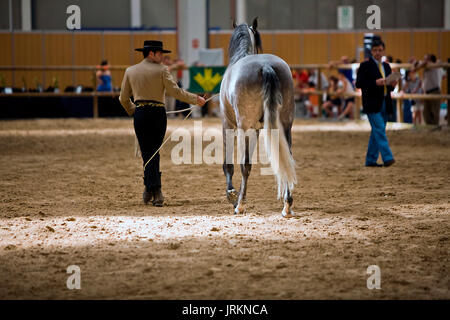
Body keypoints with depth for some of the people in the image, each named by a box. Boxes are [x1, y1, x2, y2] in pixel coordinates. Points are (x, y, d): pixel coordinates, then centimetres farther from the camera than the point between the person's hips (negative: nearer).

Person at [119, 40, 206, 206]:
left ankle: (155, 191, -9)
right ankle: (149, 189, 12)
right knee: (154, 151, 11)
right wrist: (195, 99, -2)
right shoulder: (161, 70, -2)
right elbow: (175, 91, -10)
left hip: (140, 113, 1)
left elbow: (123, 98, 12)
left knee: (147, 153, 1)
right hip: (158, 112, -1)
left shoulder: (130, 71, 8)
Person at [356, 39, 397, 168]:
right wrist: (375, 83, -20)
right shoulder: (365, 66, -3)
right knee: (379, 130, -15)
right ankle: (387, 158, -21)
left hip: (384, 104, 7)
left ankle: (371, 160, 14)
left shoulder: (386, 66, 16)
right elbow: (359, 84, -10)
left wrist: (392, 85, -3)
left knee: (376, 132, 8)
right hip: (372, 104, -7)